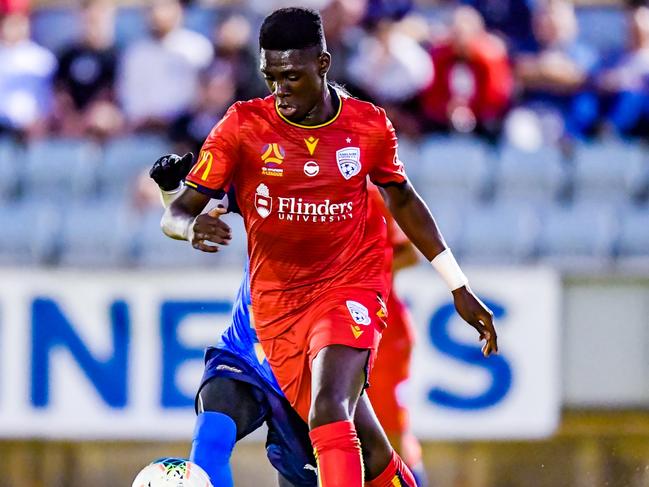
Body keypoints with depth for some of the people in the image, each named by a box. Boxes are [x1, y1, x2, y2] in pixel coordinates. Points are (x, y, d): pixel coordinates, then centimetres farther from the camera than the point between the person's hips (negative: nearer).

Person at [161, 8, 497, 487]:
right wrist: (191, 226, -34)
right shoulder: (243, 125, -7)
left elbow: (402, 200, 16)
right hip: (278, 305, 2)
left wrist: (459, 288, 20)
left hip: (351, 288, -1)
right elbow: (175, 213, -8)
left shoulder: (369, 127, -3)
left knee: (329, 409, -29)